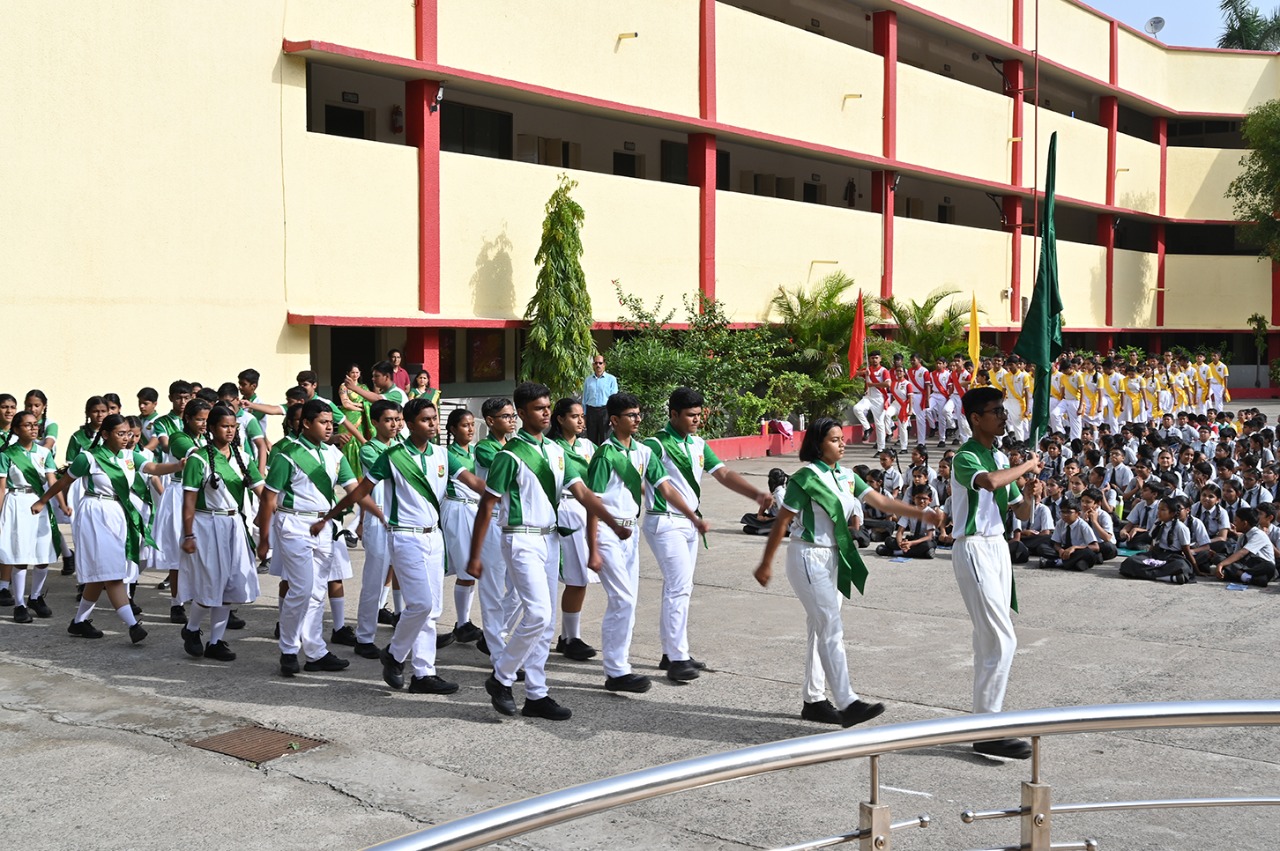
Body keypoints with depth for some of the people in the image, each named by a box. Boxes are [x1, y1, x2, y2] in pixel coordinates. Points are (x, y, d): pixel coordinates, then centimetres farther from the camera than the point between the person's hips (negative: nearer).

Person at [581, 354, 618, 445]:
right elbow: (584, 398, 15)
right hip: (591, 410, 3)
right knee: (591, 438, 7)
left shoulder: (611, 379, 2)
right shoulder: (588, 380, 12)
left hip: (604, 410, -3)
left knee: (604, 438, -2)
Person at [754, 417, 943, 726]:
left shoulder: (847, 477, 9)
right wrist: (766, 563, -6)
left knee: (820, 630, 12)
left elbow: (880, 501, 0)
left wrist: (922, 514, -13)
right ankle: (847, 704, -13)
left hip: (833, 558, 8)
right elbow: (782, 522, -9)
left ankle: (814, 700, 19)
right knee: (832, 629, -12)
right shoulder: (806, 478, -12)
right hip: (808, 557, -8)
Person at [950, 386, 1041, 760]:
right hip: (974, 549, -9)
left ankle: (987, 716, 20)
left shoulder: (1000, 457, 13)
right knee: (1002, 640, -12)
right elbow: (989, 481, -37)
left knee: (991, 640, 12)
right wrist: (1027, 466, -20)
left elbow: (1023, 513, 17)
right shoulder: (965, 456, -13)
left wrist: (1028, 486, -4)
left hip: (998, 546, 9)